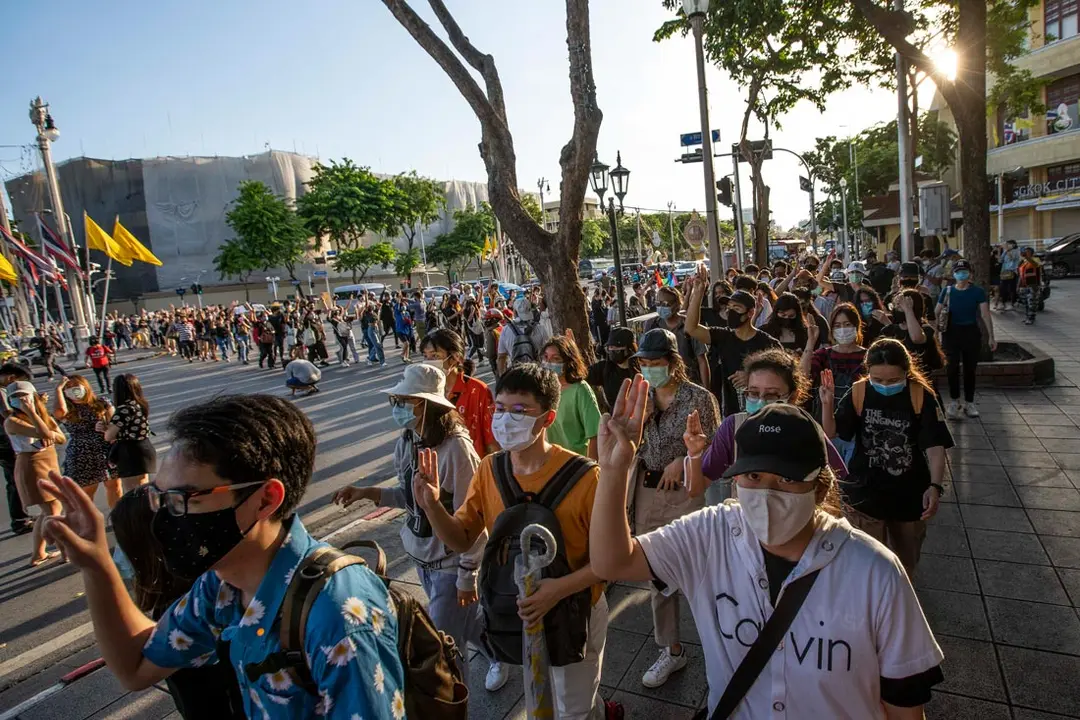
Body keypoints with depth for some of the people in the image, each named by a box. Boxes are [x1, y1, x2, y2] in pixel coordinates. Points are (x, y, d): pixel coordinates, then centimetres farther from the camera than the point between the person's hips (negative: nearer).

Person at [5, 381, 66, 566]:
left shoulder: (44, 416, 7)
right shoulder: (12, 421, -15)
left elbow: (62, 439, 3)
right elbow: (44, 433, -28)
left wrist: (51, 435, -17)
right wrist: (31, 412, -25)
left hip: (50, 466, 8)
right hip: (32, 468, -8)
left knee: (47, 512, 17)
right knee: (53, 512, -9)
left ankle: (37, 554, 30)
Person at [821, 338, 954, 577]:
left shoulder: (921, 396, -13)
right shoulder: (859, 393, -12)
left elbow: (935, 446, -13)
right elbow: (830, 433, -9)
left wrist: (935, 485, -26)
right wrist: (828, 404, -26)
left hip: (909, 493, 2)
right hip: (864, 492, -1)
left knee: (906, 557, 23)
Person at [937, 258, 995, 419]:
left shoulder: (978, 292, -3)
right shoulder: (947, 291, 0)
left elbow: (985, 314, -5)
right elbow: (937, 313, 2)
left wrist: (991, 337, -9)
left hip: (971, 333, 0)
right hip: (951, 333, 0)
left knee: (970, 369, 8)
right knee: (952, 368, -10)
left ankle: (969, 403, 21)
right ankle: (954, 401, 7)